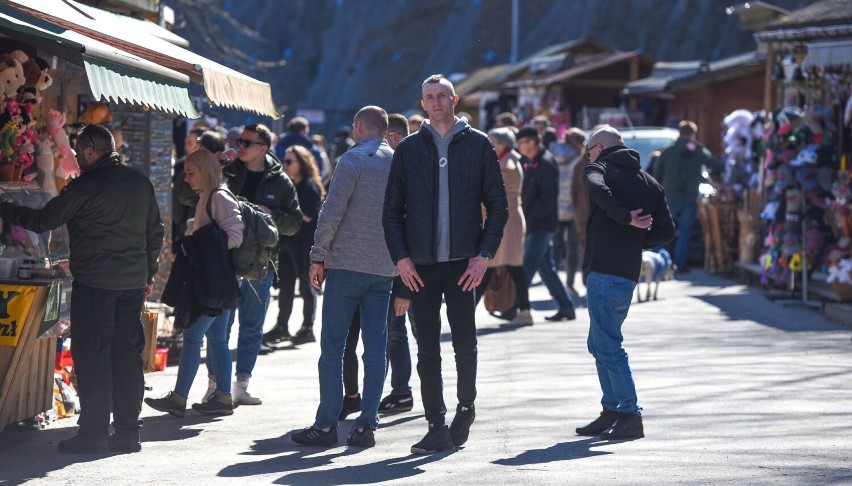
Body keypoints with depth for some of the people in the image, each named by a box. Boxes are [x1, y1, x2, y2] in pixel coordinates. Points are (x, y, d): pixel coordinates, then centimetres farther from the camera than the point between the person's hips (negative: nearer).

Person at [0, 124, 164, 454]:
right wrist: (148, 274, 24)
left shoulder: (84, 187, -10)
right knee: (127, 355, 9)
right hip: (133, 283, 6)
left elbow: (42, 221, -5)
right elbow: (155, 232, 16)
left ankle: (93, 432, -2)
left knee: (92, 355, -1)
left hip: (94, 283, -6)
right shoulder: (140, 182, 10)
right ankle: (128, 432, 10)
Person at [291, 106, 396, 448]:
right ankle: (366, 424, 4)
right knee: (375, 346, 7)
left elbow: (332, 211, -13)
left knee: (333, 345, -1)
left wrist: (318, 257, -7)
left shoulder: (354, 159, -6)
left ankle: (326, 424, -4)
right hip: (384, 269, 5)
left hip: (347, 265, -5)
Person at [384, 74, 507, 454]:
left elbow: (497, 205, 4)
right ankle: (437, 429, 6)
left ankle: (466, 407, 22)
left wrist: (484, 255, -6)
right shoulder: (408, 149, 9)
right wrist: (401, 257, -2)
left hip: (464, 263, -2)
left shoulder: (478, 145, 5)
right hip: (420, 266, 2)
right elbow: (392, 210, 10)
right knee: (427, 351, 2)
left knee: (465, 345, -2)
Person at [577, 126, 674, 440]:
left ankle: (630, 415, -11)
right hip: (629, 272, 8)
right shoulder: (649, 182, 18)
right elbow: (666, 232, 13)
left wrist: (626, 218, -17)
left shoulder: (598, 169, -1)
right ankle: (611, 412, 19)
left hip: (603, 271, -8)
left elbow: (597, 189, -27)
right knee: (599, 344, 19)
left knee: (608, 346, -7)